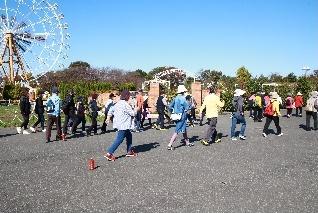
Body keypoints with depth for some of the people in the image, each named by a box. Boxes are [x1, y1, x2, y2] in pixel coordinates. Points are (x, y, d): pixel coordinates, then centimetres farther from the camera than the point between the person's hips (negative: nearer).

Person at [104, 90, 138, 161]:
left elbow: (111, 110, 16)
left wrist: (108, 117, 20)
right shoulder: (125, 104, -18)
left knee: (129, 135, 20)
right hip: (123, 125, -10)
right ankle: (109, 153, -8)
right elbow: (132, 113, -13)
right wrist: (136, 110, 3)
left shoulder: (118, 103, 11)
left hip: (119, 124, 10)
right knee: (119, 139, -7)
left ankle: (129, 151, 27)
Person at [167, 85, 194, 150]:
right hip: (181, 117, -8)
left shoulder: (175, 98, 7)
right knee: (177, 131, -5)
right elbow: (187, 108, -16)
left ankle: (187, 142, 32)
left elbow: (170, 106, 9)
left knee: (184, 130, 20)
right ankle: (170, 145, -8)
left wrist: (174, 112, 19)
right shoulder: (183, 98, -16)